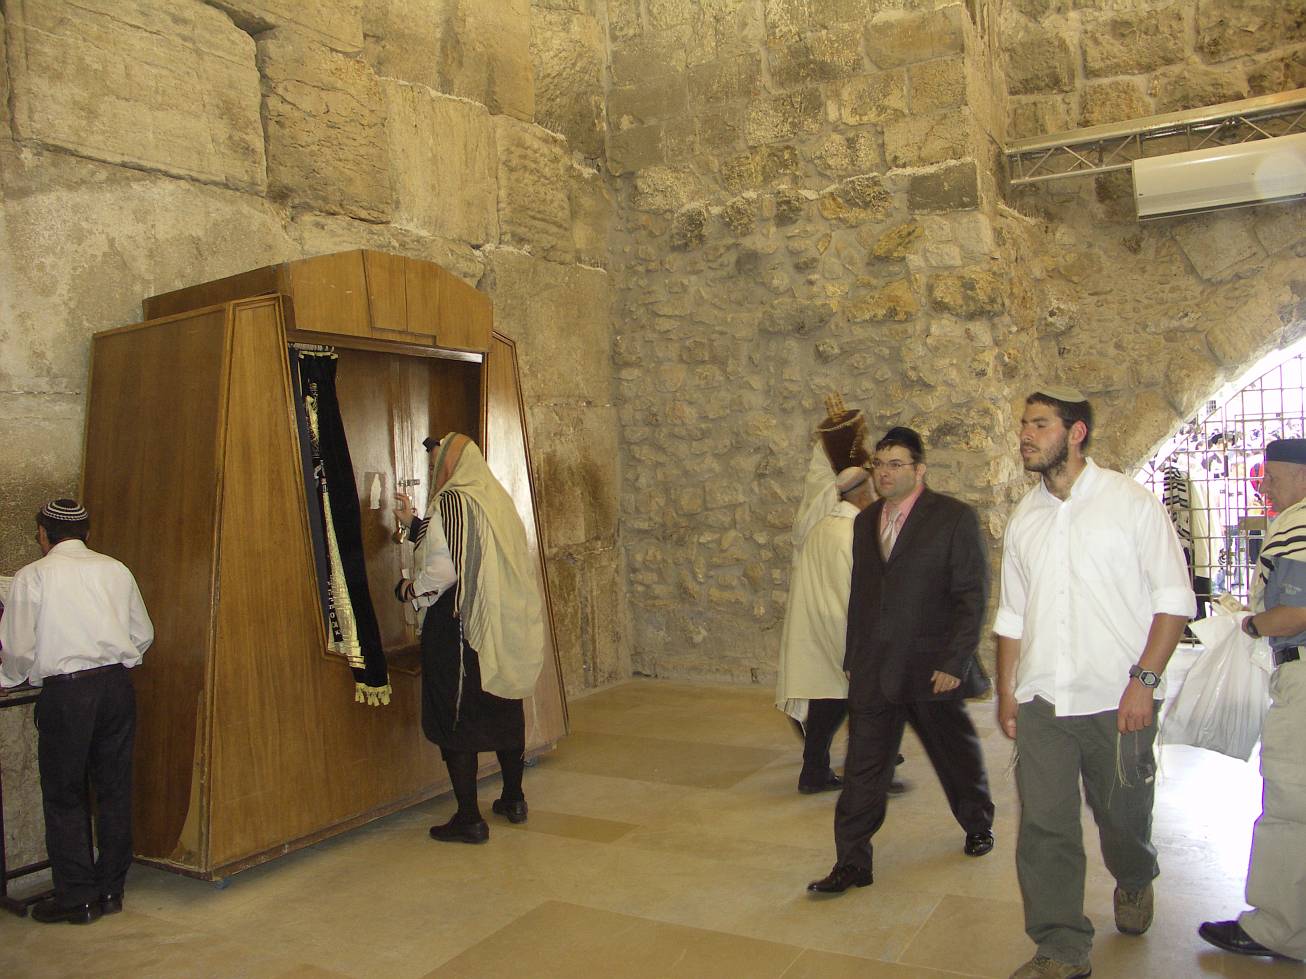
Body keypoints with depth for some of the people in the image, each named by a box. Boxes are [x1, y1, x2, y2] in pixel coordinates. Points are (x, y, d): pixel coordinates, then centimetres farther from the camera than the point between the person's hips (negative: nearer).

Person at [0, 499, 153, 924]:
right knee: (115, 788, 11)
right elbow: (143, 635, 11)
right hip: (117, 685, 4)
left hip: (65, 693, -4)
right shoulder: (115, 570, 8)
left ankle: (77, 897, 13)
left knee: (64, 796, 8)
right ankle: (111, 890, 21)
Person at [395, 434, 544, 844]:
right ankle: (513, 799, 30)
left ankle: (469, 818, 6)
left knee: (454, 718, 2)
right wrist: (413, 521, 25)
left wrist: (411, 588, -2)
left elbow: (443, 569, -21)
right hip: (506, 627, 8)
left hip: (457, 626, -8)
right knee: (505, 713, 17)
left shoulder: (450, 503, -14)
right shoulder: (496, 498, 10)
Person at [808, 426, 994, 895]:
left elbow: (972, 596, -10)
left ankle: (979, 823, 44)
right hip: (873, 672, 4)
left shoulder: (955, 518, -7)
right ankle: (851, 863, 11)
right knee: (863, 769, 3)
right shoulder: (865, 521, 9)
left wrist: (955, 662, -15)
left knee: (957, 753, 17)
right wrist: (852, 658, 12)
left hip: (932, 670, -4)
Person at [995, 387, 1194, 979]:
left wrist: (1144, 679, -14)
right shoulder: (1025, 518, 9)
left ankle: (1134, 882, 46)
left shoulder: (1131, 503, -4)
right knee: (1043, 825, 0)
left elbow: (1174, 597, -5)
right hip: (1042, 702, 3)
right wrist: (1006, 692, 12)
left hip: (1116, 701, -3)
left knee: (1122, 813, 13)